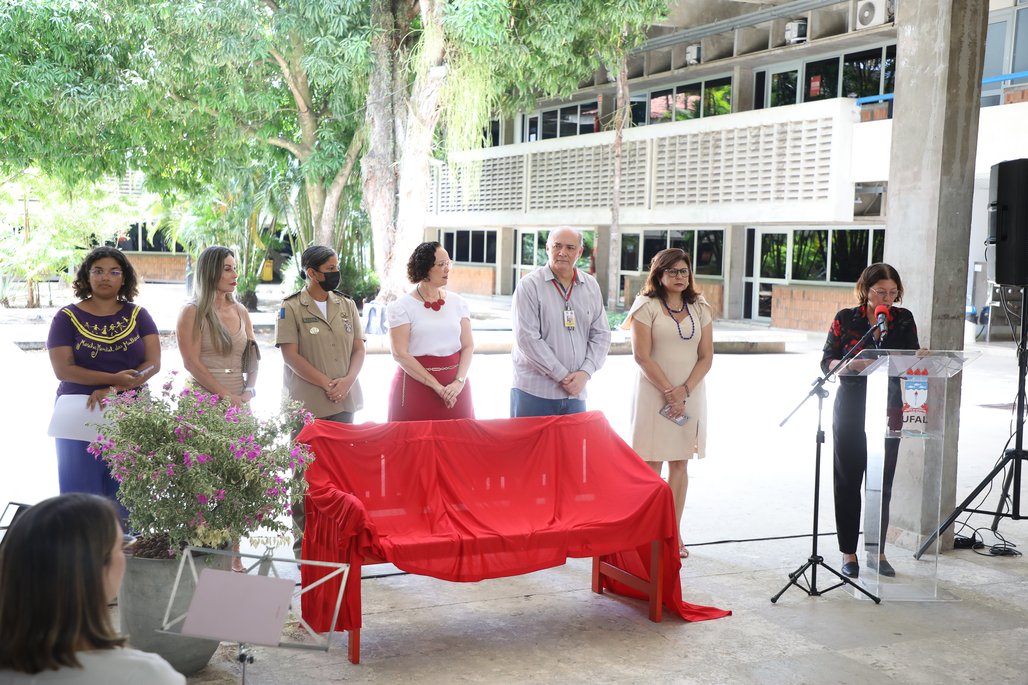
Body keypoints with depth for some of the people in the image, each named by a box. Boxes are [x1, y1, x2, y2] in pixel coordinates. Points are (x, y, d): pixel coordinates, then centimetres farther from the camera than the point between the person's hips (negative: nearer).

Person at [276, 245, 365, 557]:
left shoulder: (346, 305, 12)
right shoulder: (291, 308, -3)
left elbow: (358, 349, 11)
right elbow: (290, 355, -9)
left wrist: (347, 382, -7)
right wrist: (326, 383, -13)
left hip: (344, 401, 5)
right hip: (307, 403, -4)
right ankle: (304, 541, 7)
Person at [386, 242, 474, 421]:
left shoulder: (458, 302, 7)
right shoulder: (402, 307, -5)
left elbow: (468, 346, 5)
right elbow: (400, 354, -11)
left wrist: (459, 382, -11)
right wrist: (436, 386, -14)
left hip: (454, 387, 3)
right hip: (417, 384, -3)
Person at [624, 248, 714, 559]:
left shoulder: (700, 309, 9)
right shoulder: (647, 307, -2)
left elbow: (706, 357, 4)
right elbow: (642, 355, -9)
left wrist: (684, 391, -10)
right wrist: (668, 391, -13)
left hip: (690, 394, 4)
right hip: (654, 392, -4)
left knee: (680, 463, 7)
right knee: (652, 463, -3)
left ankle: (674, 533, 13)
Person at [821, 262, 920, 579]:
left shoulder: (904, 319, 7)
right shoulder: (846, 319, 0)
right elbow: (827, 361, 0)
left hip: (888, 410, 2)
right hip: (851, 410, -2)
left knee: (883, 483, 6)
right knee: (848, 482, 4)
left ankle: (877, 550, 20)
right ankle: (849, 553, 15)